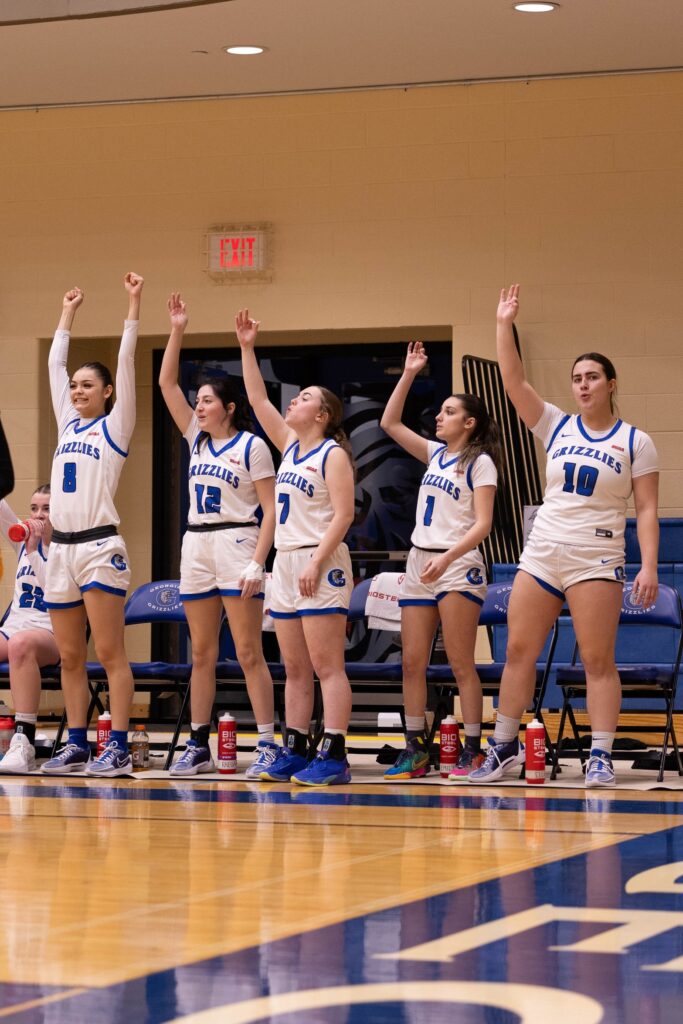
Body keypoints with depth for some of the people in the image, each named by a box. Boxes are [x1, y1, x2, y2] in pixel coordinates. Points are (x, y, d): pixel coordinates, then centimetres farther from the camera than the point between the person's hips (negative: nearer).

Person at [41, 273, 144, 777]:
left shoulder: (114, 427, 1)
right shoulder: (68, 424, 16)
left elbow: (126, 361, -5)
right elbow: (55, 362, 24)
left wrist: (134, 304, -5)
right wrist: (69, 312, 30)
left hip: (100, 547, -7)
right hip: (61, 548, 7)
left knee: (110, 654, -8)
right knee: (70, 658, 7)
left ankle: (118, 748, -9)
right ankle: (77, 744, 12)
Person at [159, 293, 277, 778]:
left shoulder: (251, 446, -5)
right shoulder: (197, 438, 13)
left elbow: (271, 511, -9)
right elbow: (167, 383, 11)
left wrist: (257, 563, -18)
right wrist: (177, 332, 3)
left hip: (236, 545, -7)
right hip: (197, 547, 7)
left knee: (249, 652, -8)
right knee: (202, 654, 8)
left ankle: (268, 744, -7)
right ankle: (199, 746, 11)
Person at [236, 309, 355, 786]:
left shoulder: (333, 454, -7)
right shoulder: (290, 446, 15)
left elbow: (343, 514, -14)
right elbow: (259, 401, 17)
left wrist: (316, 563, -20)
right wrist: (247, 348, 13)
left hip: (320, 567, -8)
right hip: (286, 565, 8)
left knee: (327, 665, -9)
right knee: (295, 667, 9)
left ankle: (334, 756, -11)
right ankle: (295, 750, 12)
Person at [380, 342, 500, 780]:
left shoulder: (480, 462, -5)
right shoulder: (435, 453, 15)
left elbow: (482, 524, -12)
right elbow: (390, 423, 16)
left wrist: (447, 559, -23)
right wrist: (409, 375, 10)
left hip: (458, 566, -7)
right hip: (420, 563, 7)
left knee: (461, 664, -7)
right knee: (413, 663, 3)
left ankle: (473, 751, -3)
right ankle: (416, 750, 6)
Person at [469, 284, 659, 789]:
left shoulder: (636, 442, 1)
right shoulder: (557, 426, 9)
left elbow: (647, 510, -2)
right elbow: (513, 381, 0)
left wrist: (649, 566, -12)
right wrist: (505, 325, -8)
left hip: (596, 559, -4)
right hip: (540, 555, 4)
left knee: (598, 660, -6)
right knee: (518, 651, 3)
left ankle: (601, 756, -4)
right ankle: (504, 746, 12)